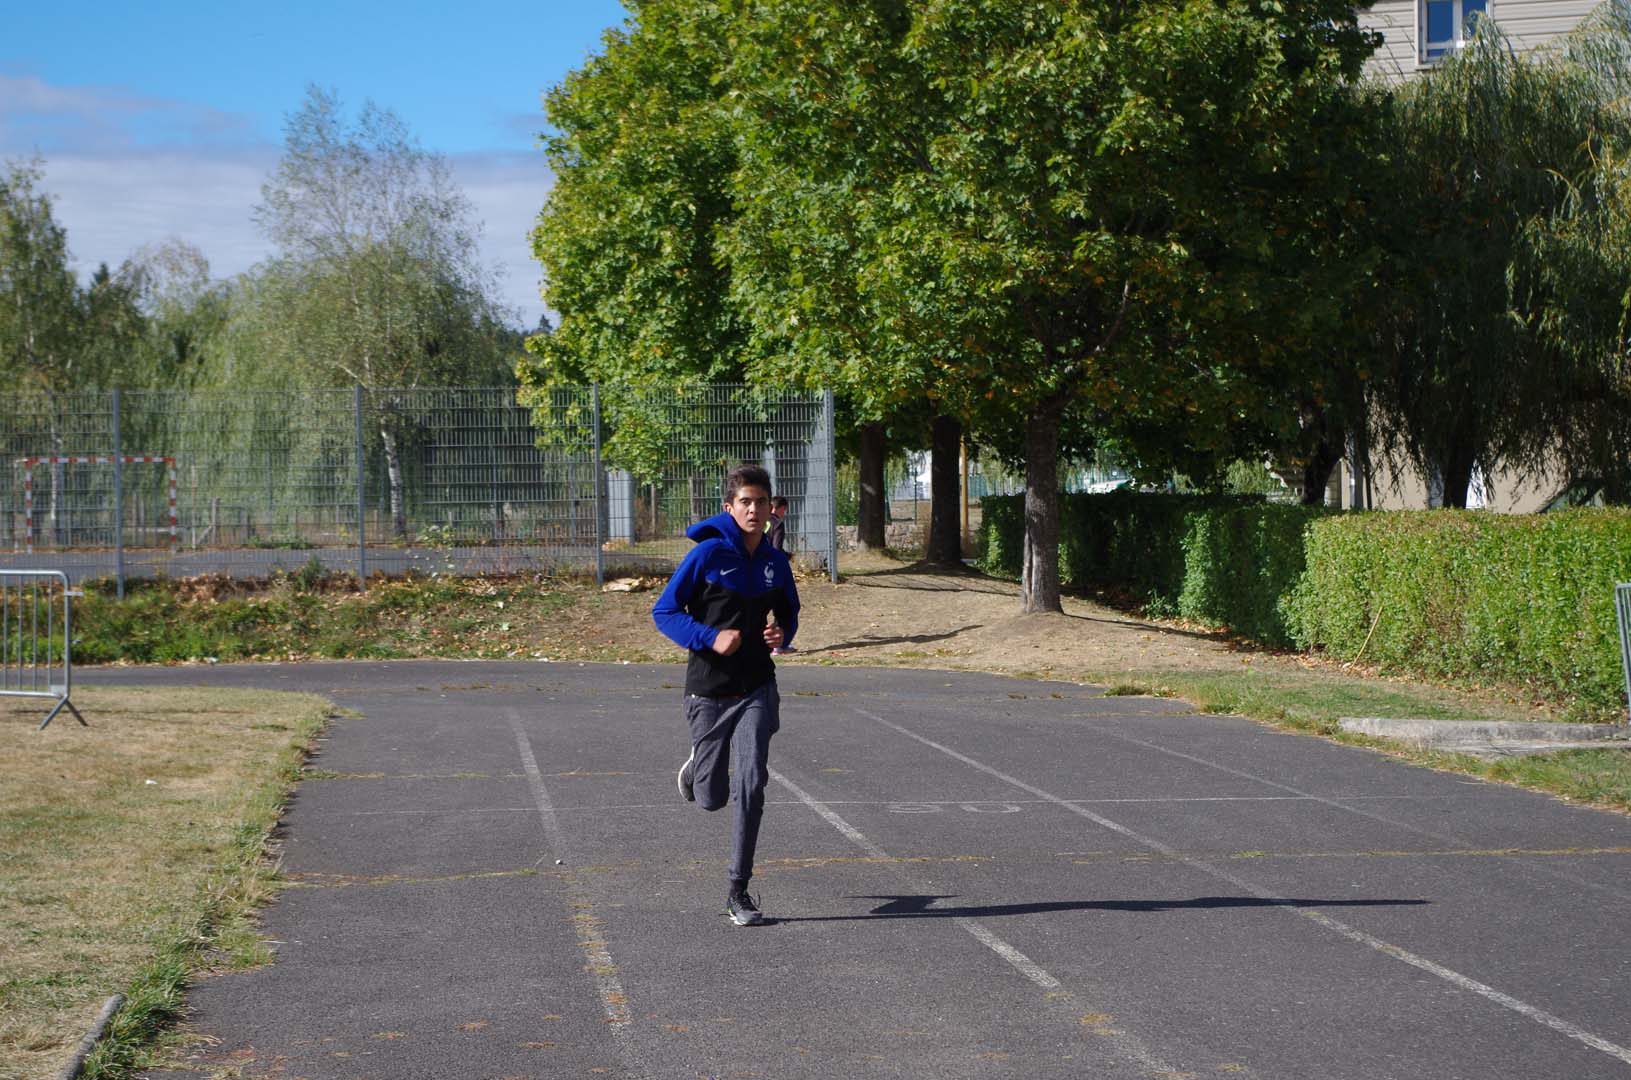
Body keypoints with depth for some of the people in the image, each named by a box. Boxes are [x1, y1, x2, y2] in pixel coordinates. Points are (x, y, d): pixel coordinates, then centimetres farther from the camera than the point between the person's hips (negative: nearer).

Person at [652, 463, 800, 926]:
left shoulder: (776, 562, 3)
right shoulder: (707, 554, -11)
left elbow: (789, 614, 20)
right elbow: (664, 612, -7)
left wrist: (782, 635, -3)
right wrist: (710, 638, -21)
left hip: (757, 688, 2)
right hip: (709, 691, -2)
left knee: (750, 786, -13)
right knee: (711, 798, 7)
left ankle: (738, 891, -2)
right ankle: (697, 767, 46)